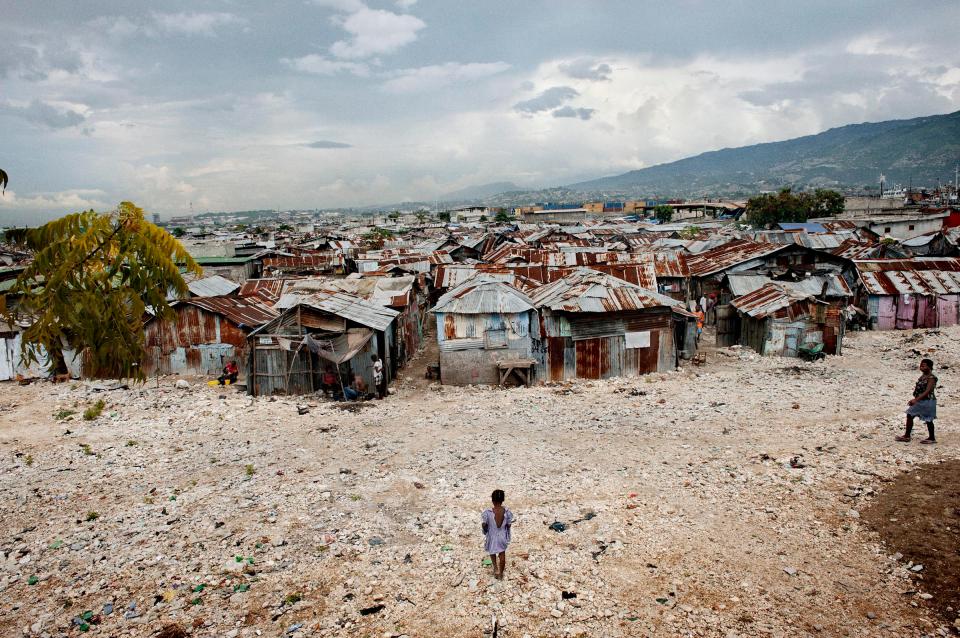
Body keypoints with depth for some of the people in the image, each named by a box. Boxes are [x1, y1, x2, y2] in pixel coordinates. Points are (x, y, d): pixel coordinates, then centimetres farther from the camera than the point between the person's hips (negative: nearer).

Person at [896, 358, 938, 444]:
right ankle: (907, 435, 15)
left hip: (928, 401, -9)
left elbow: (927, 391, -25)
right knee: (910, 415, 8)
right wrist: (915, 399, 16)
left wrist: (916, 400, -30)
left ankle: (932, 438, 18)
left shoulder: (931, 378, -18)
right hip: (919, 401, 9)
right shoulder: (922, 376, 9)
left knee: (928, 420, 3)